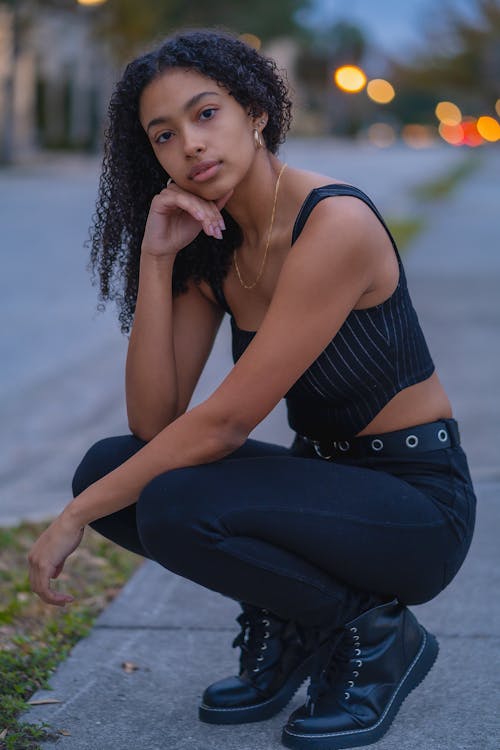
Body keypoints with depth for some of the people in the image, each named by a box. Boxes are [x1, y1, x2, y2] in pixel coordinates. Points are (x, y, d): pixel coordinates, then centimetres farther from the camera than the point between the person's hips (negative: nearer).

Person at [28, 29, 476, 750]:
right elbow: (154, 421, -5)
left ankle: (376, 635, -4)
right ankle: (284, 629, 9)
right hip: (323, 474, 8)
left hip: (416, 502, -8)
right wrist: (155, 261, -12)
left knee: (173, 506, -28)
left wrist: (77, 516, -18)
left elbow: (223, 421, -24)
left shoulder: (335, 222, -23)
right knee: (109, 466, -7)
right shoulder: (211, 246, 2)